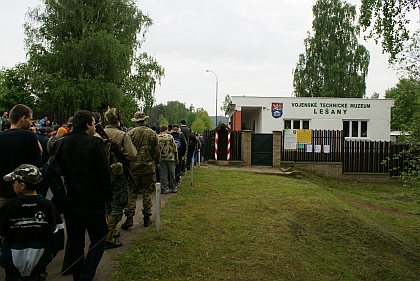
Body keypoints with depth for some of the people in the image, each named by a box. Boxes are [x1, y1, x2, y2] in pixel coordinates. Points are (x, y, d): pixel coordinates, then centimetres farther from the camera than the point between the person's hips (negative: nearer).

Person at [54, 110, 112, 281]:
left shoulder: (61, 144, 3)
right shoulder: (94, 144, -12)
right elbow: (104, 174, -14)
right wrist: (108, 195, 0)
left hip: (69, 202, 5)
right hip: (93, 202, -5)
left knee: (75, 244, 16)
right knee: (98, 241, 8)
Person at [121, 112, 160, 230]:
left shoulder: (130, 133, -7)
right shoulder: (152, 133, 0)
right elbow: (157, 152, 4)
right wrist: (156, 165, 15)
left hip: (133, 167, -1)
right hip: (148, 168, 2)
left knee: (131, 192, 5)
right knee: (147, 193, 10)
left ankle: (129, 217, -1)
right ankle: (147, 218, 15)